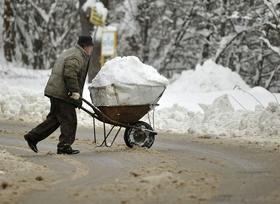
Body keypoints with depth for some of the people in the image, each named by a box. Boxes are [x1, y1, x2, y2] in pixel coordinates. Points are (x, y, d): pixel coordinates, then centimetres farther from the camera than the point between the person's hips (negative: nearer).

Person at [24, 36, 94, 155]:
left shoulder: (69, 53, 21)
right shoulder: (77, 58, -13)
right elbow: (70, 75, -24)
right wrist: (75, 93, -22)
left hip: (54, 91, 11)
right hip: (62, 94, -10)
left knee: (54, 118, 17)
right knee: (69, 120, -5)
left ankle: (33, 137, 18)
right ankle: (64, 146, -3)